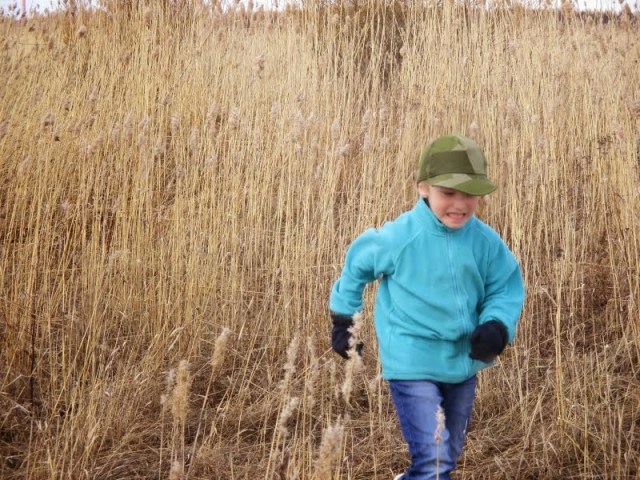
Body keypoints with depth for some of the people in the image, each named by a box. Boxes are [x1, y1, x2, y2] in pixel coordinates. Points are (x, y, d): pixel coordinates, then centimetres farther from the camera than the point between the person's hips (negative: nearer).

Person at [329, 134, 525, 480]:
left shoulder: (486, 242, -10)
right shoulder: (398, 238, -18)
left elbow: (507, 289, 1)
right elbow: (356, 265, 0)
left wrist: (497, 327, -20)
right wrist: (343, 320, 8)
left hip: (463, 363, 5)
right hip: (413, 363, -5)